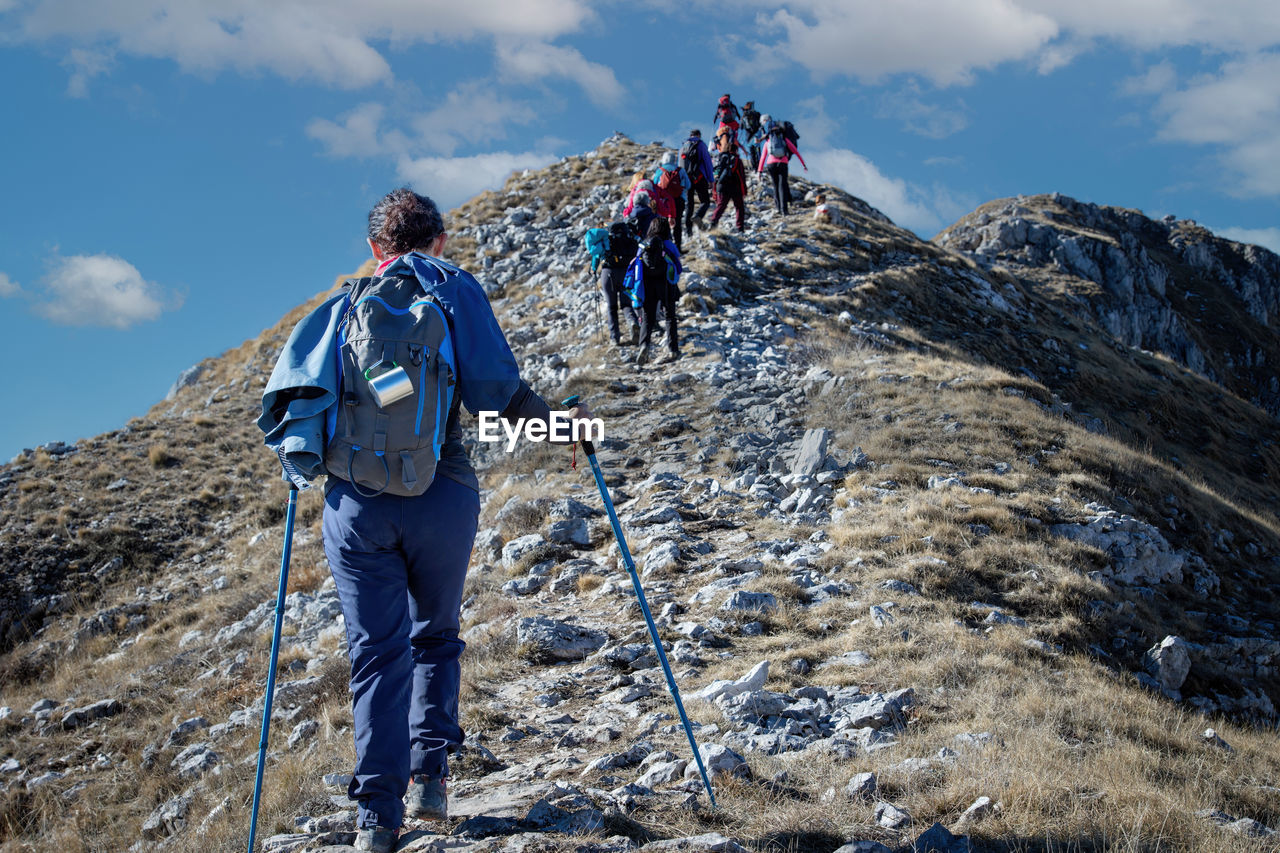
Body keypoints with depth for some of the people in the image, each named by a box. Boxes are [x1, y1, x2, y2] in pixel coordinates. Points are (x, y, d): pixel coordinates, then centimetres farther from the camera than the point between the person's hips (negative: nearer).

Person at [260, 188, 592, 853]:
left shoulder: (342, 306, 12)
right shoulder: (455, 292, 5)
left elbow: (289, 390, 3)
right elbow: (493, 388, -7)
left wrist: (294, 455, 20)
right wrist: (558, 422, 7)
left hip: (355, 502, 1)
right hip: (441, 497, -1)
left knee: (377, 653, 7)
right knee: (434, 636, 20)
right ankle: (429, 775, 12)